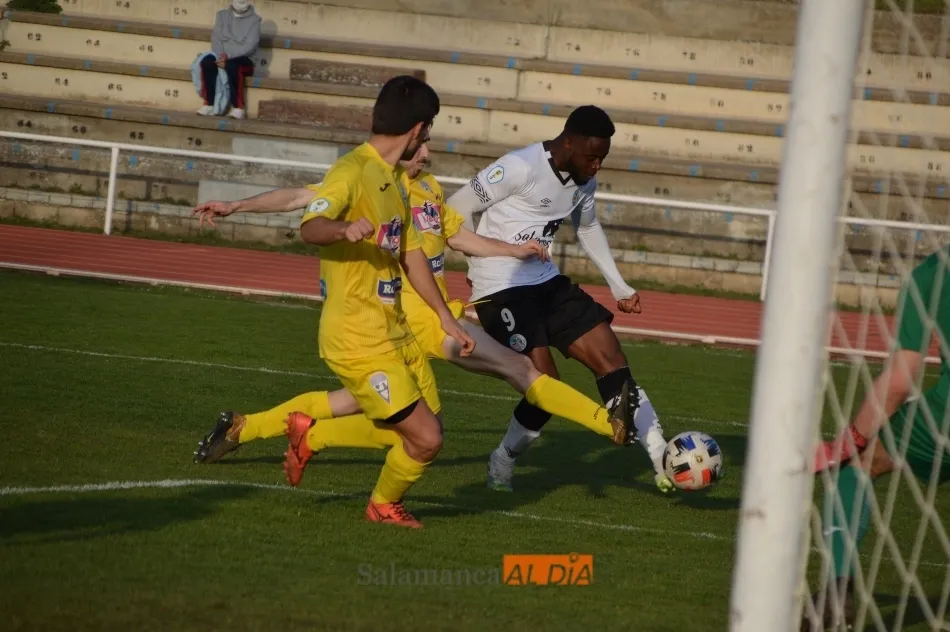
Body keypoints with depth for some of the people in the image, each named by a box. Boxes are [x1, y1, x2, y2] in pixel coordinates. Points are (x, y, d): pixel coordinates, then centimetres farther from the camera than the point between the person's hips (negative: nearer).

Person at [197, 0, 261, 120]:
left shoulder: (254, 19, -1)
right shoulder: (222, 15, 11)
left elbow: (249, 46, -11)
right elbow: (216, 38, 2)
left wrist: (228, 56, -22)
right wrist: (220, 57, -16)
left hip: (244, 59, -3)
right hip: (222, 56, 3)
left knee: (232, 66, -38)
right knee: (207, 62, -29)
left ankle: (238, 107, -33)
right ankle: (209, 105, -27)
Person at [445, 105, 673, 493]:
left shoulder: (584, 182, 6)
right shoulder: (520, 168, -19)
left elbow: (588, 227, 26)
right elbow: (457, 210, -14)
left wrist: (619, 287, 25)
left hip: (546, 282, 8)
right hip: (500, 288, -8)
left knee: (611, 357, -2)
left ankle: (663, 463, 0)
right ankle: (504, 461, 9)